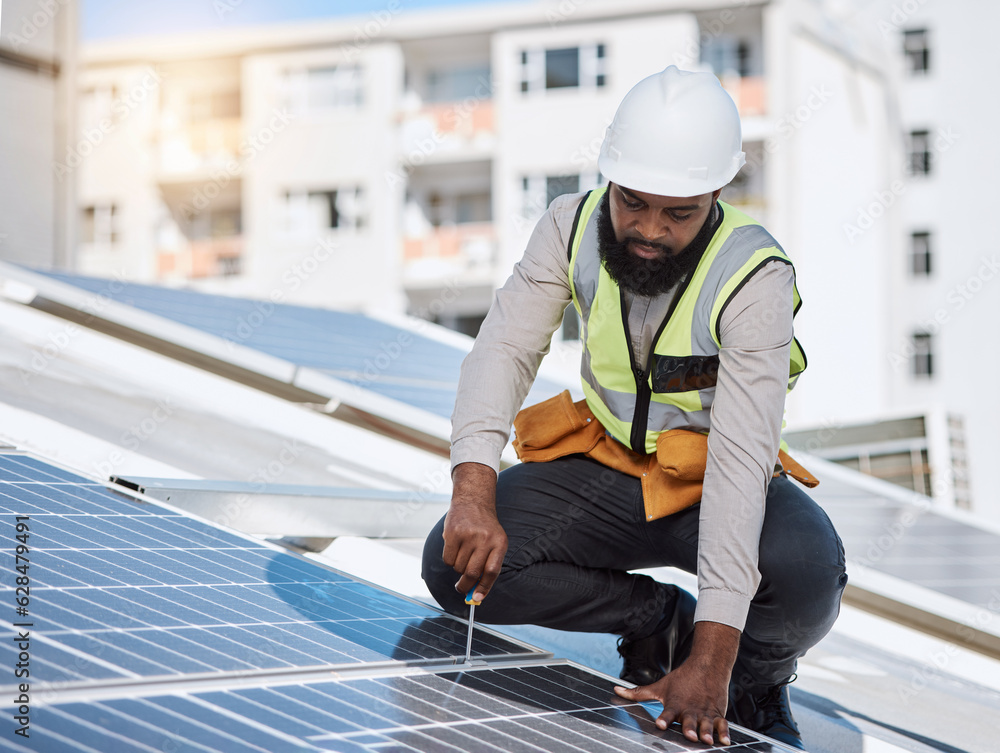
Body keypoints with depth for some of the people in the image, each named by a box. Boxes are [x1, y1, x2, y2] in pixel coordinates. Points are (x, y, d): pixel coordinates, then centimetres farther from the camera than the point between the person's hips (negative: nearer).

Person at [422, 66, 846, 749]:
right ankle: (661, 618, 0)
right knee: (456, 565, -19)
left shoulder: (756, 277, -24)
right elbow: (504, 349, -16)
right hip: (603, 463, 4)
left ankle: (750, 688, 1)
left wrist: (711, 658, -38)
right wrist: (474, 491, -38)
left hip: (710, 483, -3)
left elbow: (741, 455, -31)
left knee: (806, 569, -35)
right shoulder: (573, 226, -11)